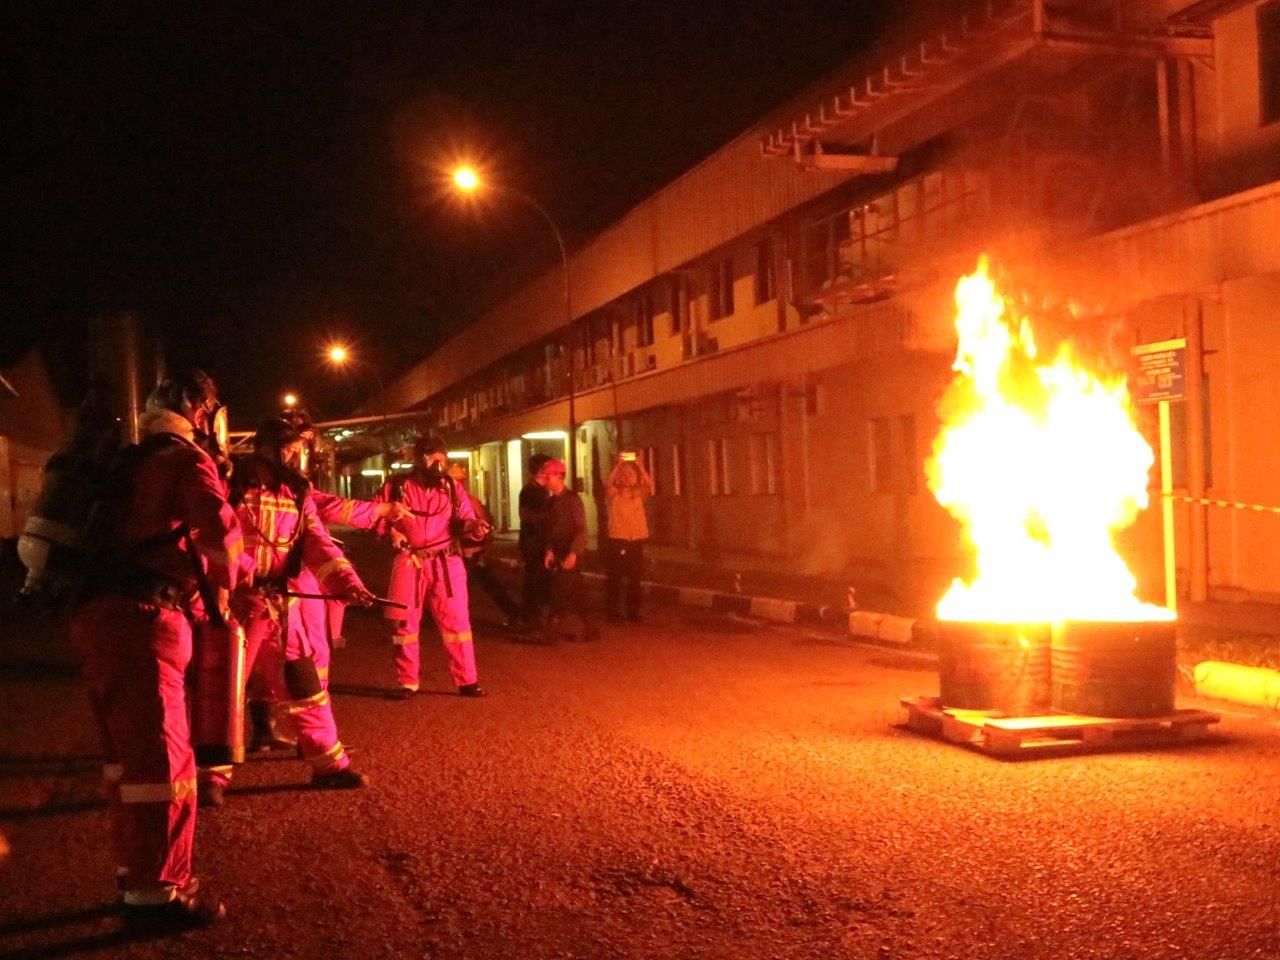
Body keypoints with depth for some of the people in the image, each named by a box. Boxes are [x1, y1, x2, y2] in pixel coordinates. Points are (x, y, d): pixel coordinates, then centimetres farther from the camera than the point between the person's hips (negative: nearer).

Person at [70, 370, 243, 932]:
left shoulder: (127, 462, 23)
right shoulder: (188, 459, -3)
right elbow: (220, 532, -14)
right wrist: (223, 583, 7)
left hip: (94, 613, 9)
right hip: (139, 619, -9)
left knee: (127, 750, 17)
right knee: (162, 756, -4)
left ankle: (133, 871, 28)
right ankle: (156, 893, 0)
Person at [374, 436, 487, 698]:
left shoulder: (451, 487, 7)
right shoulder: (396, 487, 1)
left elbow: (464, 517, 5)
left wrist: (473, 526, -17)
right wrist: (390, 530, -8)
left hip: (446, 563, 1)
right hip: (409, 563, -1)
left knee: (456, 620, 1)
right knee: (405, 623, 7)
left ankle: (467, 680, 9)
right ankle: (407, 682, 19)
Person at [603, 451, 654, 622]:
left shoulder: (639, 494, 9)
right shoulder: (614, 494, 4)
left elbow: (650, 484, -11)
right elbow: (607, 483, -18)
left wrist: (639, 465, -20)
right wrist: (617, 465, -27)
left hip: (636, 541, 2)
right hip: (616, 541, -2)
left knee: (635, 579, 6)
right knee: (614, 579, -1)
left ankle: (633, 612, 15)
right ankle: (613, 611, 6)